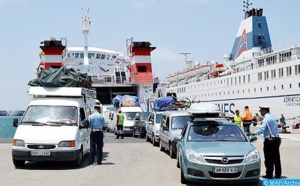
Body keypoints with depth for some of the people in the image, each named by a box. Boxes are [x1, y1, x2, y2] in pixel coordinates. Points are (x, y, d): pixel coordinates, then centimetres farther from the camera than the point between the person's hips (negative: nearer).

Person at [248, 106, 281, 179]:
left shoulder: (266, 118, -13)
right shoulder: (273, 117, 15)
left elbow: (262, 129, -23)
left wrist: (254, 133, -28)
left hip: (269, 140, -9)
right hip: (276, 139, 9)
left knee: (269, 159, -2)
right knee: (276, 158, 12)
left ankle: (269, 175, 2)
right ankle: (278, 174, 16)